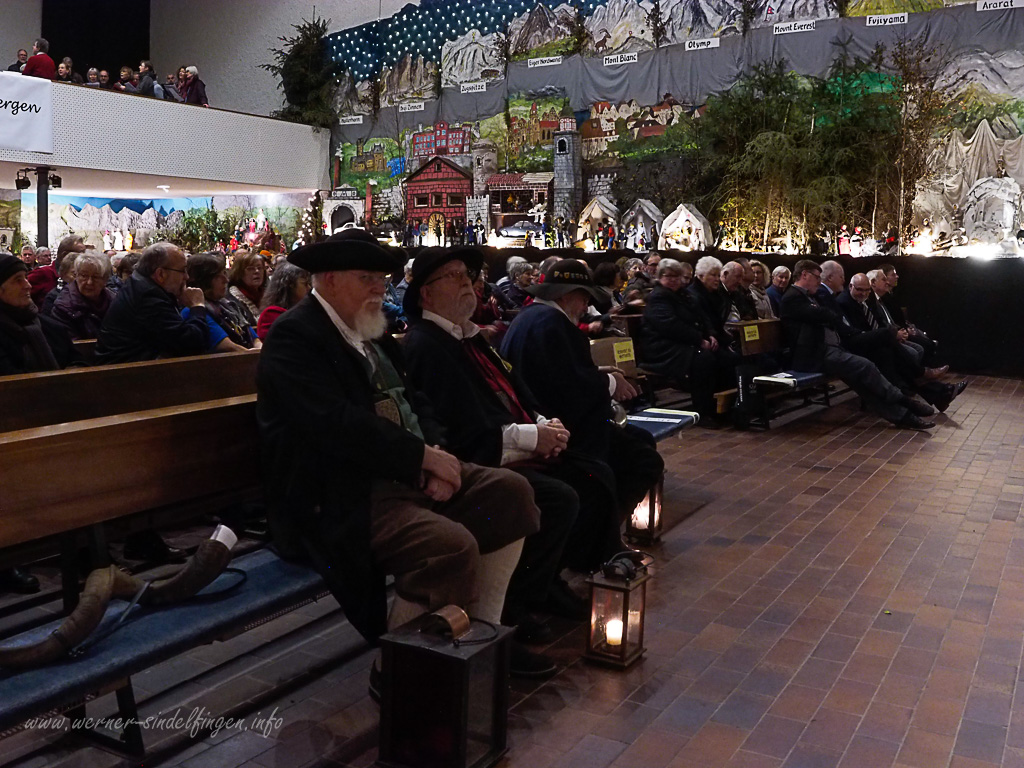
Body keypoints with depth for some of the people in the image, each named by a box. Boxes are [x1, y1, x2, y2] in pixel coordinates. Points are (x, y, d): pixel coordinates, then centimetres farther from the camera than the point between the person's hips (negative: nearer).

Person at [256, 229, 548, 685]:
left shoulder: (373, 332, 17)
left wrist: (434, 453, -6)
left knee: (511, 492, -1)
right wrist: (424, 456, -18)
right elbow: (336, 424, -23)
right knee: (451, 545, -29)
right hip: (339, 497, -9)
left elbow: (413, 403, 16)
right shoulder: (294, 335, -10)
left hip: (406, 474, 9)